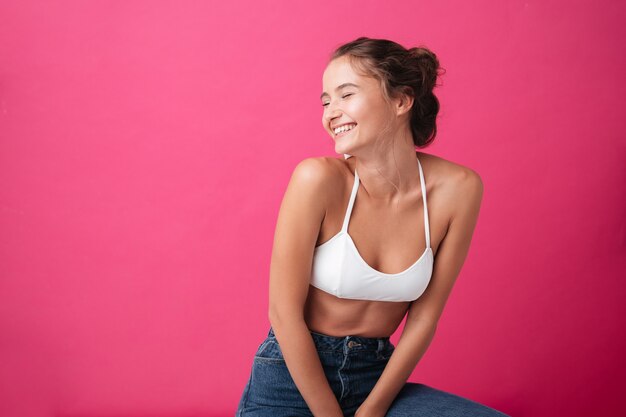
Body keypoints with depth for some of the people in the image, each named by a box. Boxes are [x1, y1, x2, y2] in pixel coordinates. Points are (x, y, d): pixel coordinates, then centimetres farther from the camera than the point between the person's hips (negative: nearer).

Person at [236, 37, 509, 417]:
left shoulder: (457, 189, -10)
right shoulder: (319, 179, -19)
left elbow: (424, 317, -4)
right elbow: (285, 313, -15)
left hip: (377, 378, 3)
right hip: (293, 378, -3)